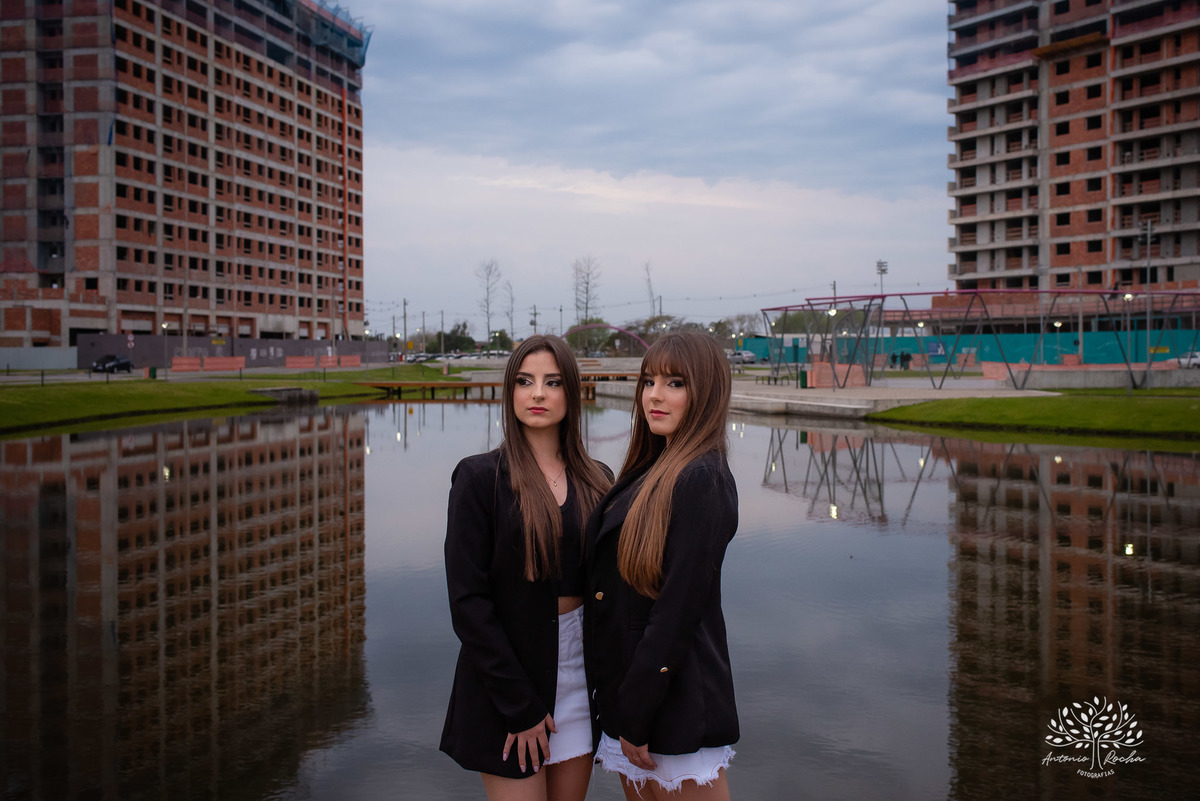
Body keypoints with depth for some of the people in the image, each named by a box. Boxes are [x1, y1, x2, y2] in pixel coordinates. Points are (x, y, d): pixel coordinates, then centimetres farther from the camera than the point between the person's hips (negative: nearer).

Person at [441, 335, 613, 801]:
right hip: (510, 676, -4)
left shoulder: (596, 479, 5)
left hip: (580, 671, 4)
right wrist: (519, 705, -14)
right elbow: (467, 600, -12)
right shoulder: (480, 477, -9)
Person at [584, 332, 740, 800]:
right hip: (629, 688, 8)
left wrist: (636, 718, -17)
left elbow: (678, 607, -21)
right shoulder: (652, 471, 9)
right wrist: (621, 704, 10)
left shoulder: (701, 480, -18)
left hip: (675, 704, -8)